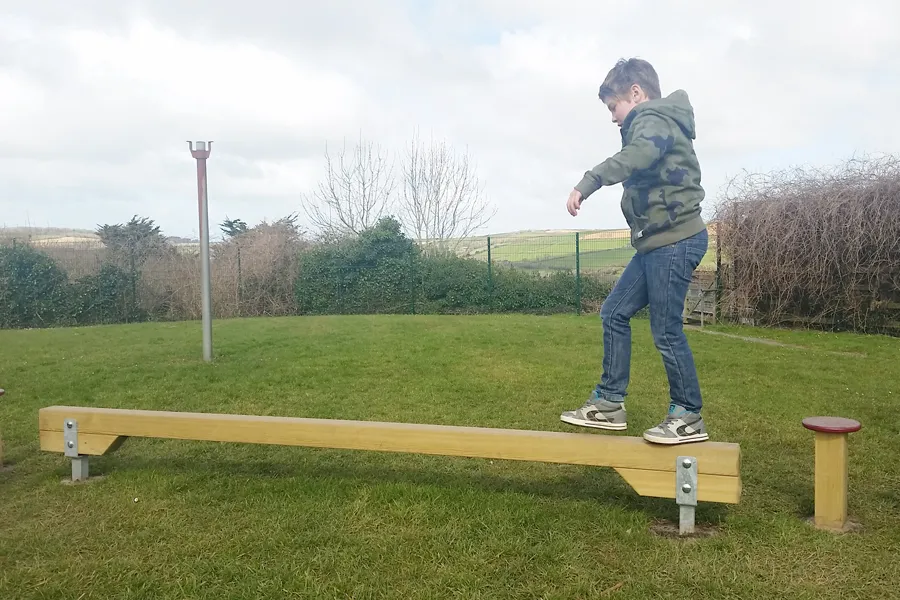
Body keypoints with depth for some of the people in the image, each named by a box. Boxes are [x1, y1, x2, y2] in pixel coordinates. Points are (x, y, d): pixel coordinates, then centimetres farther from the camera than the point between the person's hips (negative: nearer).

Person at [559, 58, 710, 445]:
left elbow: (638, 155, -33)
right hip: (658, 242, 10)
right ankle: (610, 403, 14)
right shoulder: (657, 122, 22)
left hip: (674, 240, -10)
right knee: (614, 312, 8)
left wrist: (588, 182, -40)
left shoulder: (653, 120, -9)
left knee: (666, 330, -5)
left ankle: (689, 417, 9)